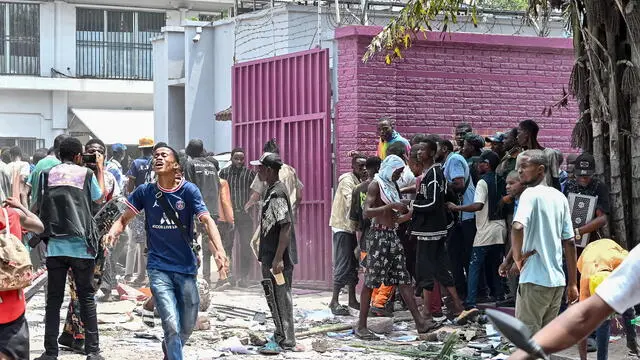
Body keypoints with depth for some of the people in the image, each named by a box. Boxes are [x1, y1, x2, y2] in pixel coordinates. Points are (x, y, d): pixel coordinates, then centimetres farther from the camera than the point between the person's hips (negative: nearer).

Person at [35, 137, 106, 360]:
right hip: (81, 246, -2)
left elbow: (41, 204, 14)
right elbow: (99, 198, 18)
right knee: (86, 297, 5)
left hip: (55, 246, 2)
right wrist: (100, 169, 27)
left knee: (54, 299, 6)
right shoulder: (87, 173, 2)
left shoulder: (47, 174, 6)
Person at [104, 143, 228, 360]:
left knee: (187, 327, 12)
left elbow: (207, 220, -15)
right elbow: (124, 219, 10)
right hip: (159, 269, -1)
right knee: (172, 325, -16)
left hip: (187, 268, 1)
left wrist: (219, 250, -32)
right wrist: (113, 232, -14)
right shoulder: (145, 192, 1)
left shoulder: (189, 190, -4)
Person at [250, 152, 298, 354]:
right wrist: (265, 256, 22)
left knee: (279, 298, -4)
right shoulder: (270, 191, 13)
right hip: (270, 256, 10)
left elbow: (286, 226, -23)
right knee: (276, 297, 16)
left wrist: (278, 259, -25)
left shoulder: (277, 193, -17)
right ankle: (282, 336, 26)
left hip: (278, 258, -10)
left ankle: (285, 340, 3)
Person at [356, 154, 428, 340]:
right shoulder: (375, 185, -6)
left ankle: (419, 322, 4)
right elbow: (367, 212, -19)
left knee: (404, 279, 5)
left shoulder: (391, 186, 19)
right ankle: (361, 326, 0)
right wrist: (391, 206, -23)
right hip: (378, 235, -8)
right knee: (371, 281, -5)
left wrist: (410, 213, 7)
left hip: (392, 236, 8)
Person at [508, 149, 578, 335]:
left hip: (534, 280, -7)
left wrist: (517, 256, -13)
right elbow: (570, 242, 12)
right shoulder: (560, 197, 11)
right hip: (557, 280, 7)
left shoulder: (531, 194, -11)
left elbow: (518, 227, -30)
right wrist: (572, 283, 15)